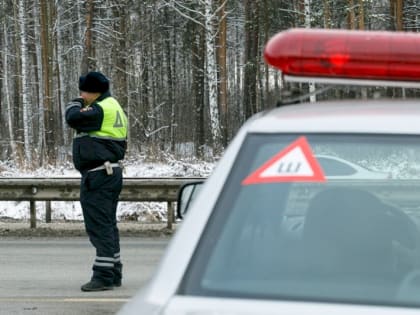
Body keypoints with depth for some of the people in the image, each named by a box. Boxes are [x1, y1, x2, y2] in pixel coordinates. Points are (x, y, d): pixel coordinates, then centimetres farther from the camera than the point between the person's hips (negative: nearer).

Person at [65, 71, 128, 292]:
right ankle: (114, 274, 22)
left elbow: (73, 118, -19)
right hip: (112, 172, 11)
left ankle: (103, 276, -12)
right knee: (108, 225, 16)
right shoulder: (113, 108, 17)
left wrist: (76, 104, 1)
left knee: (99, 226, -10)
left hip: (98, 174, -11)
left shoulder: (100, 110, -16)